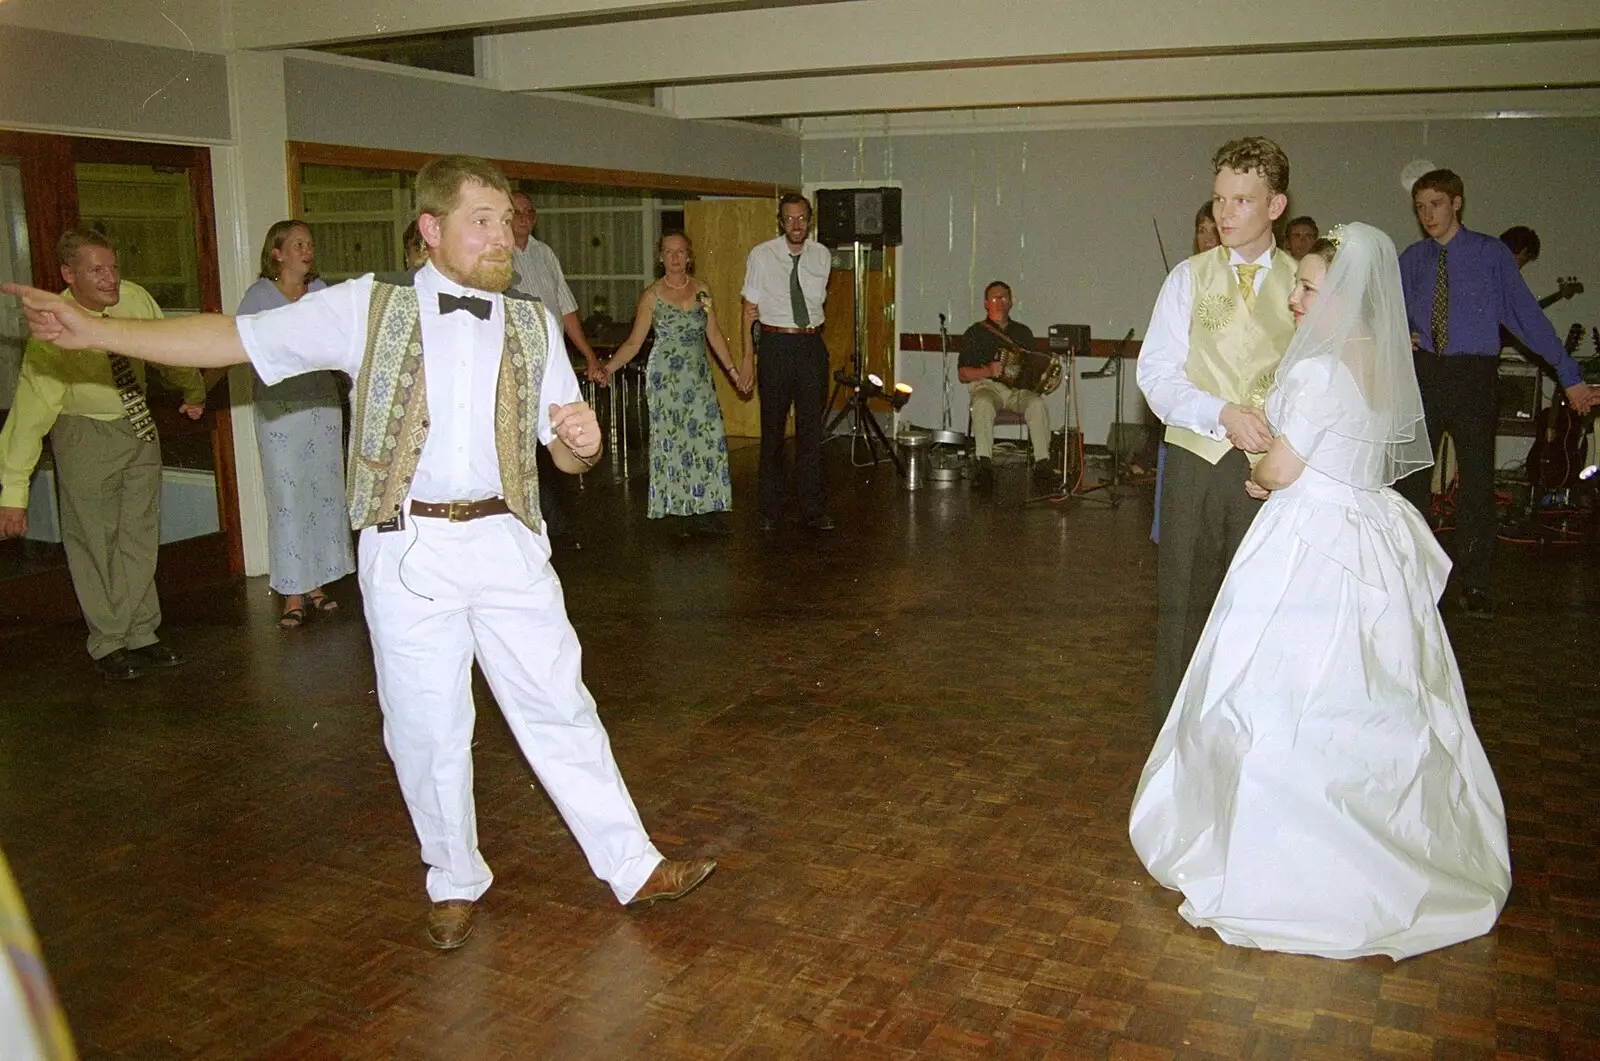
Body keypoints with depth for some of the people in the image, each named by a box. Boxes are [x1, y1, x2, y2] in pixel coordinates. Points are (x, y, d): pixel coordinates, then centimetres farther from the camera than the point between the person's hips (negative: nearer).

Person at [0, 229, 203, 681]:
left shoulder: (136, 299, -16)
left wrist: (194, 393, 23)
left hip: (140, 426, 4)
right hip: (84, 434, -4)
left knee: (141, 536, 10)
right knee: (95, 542, 3)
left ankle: (141, 636, 22)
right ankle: (108, 644, 17)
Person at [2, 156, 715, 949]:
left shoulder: (533, 326, 9)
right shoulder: (368, 307, 1)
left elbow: (565, 455, 12)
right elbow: (235, 338, 1)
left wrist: (582, 440, -13)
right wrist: (93, 331, -5)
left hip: (507, 540, 1)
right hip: (408, 548, -1)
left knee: (558, 708, 5)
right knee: (425, 730, 8)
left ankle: (631, 867, 18)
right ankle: (455, 882, 29)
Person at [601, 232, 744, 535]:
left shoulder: (702, 289, 7)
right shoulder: (652, 296, -2)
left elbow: (714, 335, 12)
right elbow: (634, 342, -2)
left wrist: (733, 370, 9)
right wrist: (608, 368, -16)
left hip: (699, 377, 3)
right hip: (666, 377, -3)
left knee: (708, 439, -3)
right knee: (673, 441, -2)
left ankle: (704, 510, 3)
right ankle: (679, 509, 7)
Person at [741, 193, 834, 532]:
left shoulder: (822, 256, 4)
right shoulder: (761, 255, -4)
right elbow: (751, 307, 0)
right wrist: (747, 354, -6)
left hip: (811, 344, 2)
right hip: (776, 346, -2)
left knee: (811, 428, 5)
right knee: (773, 429, 3)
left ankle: (813, 510, 12)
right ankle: (770, 510, 13)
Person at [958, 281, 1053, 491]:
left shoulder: (1023, 332, 22)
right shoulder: (975, 333, 12)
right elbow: (962, 374, 5)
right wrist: (987, 371, -14)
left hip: (1020, 388, 2)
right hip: (987, 386, -2)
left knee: (1037, 403, -32)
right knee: (983, 404, -38)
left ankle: (1042, 462, -35)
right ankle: (985, 464, -44)